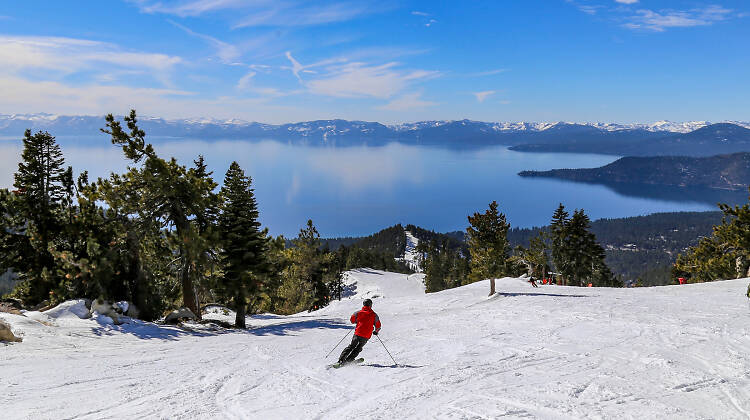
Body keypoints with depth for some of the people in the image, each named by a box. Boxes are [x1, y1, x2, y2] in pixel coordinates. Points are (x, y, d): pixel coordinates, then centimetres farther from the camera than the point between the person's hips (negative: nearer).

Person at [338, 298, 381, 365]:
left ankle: (341, 359, 10)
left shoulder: (359, 312, 0)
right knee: (358, 348, 17)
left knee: (351, 346, 16)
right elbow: (378, 326, 4)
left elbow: (352, 320, 11)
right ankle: (349, 359, 6)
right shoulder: (374, 315, 0)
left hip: (357, 334, 0)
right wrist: (376, 331, 24)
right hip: (366, 336, 0)